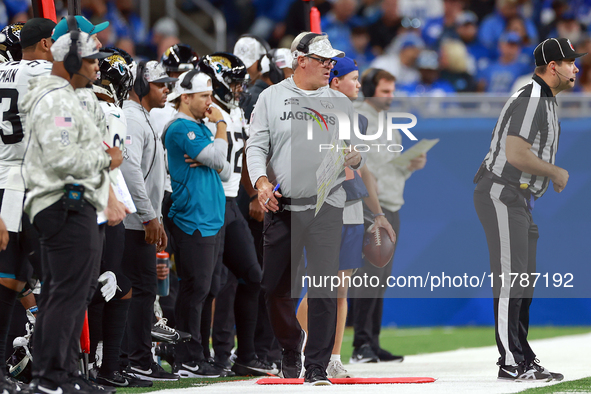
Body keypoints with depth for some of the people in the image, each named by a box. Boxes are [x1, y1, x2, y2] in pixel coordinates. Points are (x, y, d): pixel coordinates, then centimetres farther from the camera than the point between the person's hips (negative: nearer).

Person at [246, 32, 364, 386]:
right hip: (282, 208, 0)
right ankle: (291, 344, 32)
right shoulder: (271, 97, 7)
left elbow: (354, 154, 11)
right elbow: (256, 145, 2)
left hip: (326, 207, 0)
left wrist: (355, 158, -13)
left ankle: (317, 367, -4)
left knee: (324, 288, -8)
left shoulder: (340, 102, 10)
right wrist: (261, 180, -16)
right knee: (275, 287, 5)